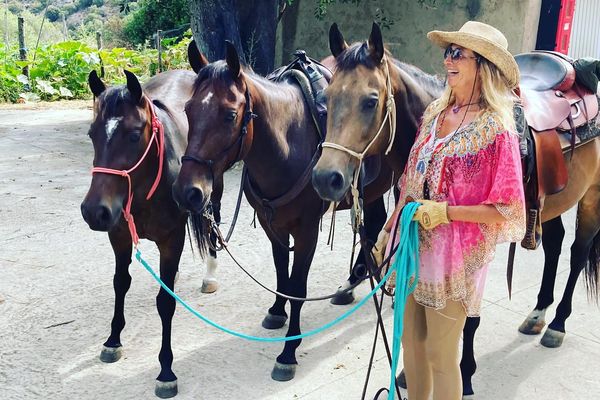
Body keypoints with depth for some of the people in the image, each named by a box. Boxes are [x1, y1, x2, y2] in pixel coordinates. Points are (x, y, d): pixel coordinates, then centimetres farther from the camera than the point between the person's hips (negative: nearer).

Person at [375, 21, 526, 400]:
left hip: (453, 253, -6)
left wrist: (444, 211, -21)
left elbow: (506, 211, -15)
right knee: (411, 341, 19)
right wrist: (388, 230, 12)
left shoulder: (496, 129, -14)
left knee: (441, 354, 7)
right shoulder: (435, 113, 5)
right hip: (413, 245, 6)